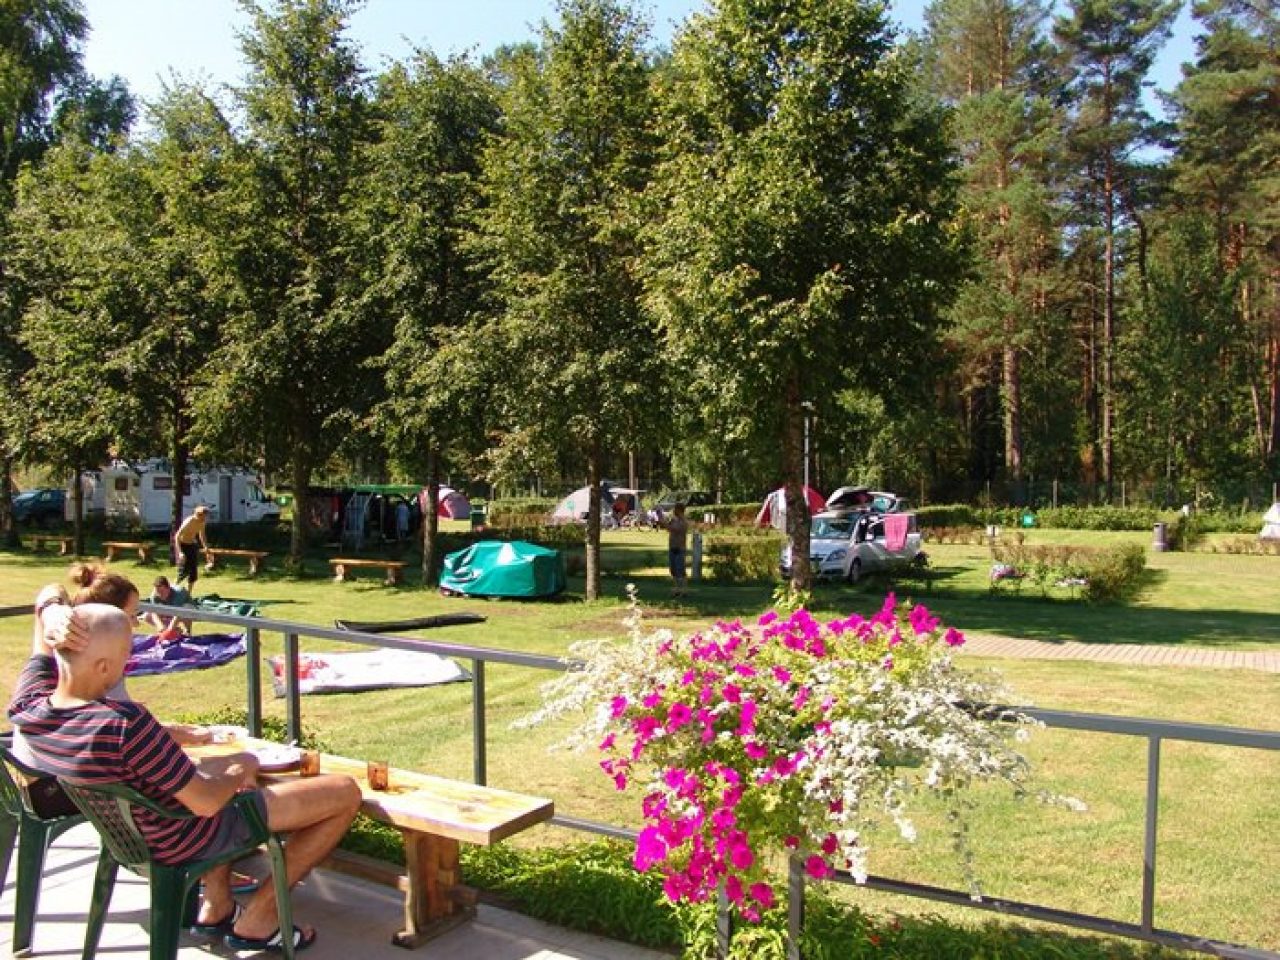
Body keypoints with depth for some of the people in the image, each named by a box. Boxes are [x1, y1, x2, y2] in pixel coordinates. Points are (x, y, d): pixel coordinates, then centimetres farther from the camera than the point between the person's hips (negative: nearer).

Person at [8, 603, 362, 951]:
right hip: (183, 840, -8)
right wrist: (241, 769, -9)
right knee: (346, 792, -2)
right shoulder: (125, 723, -38)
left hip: (125, 830, 8)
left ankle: (216, 906, 30)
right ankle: (257, 918, 9)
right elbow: (205, 802, -29)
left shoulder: (26, 706, -16)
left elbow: (44, 642, 5)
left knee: (231, 763, 37)